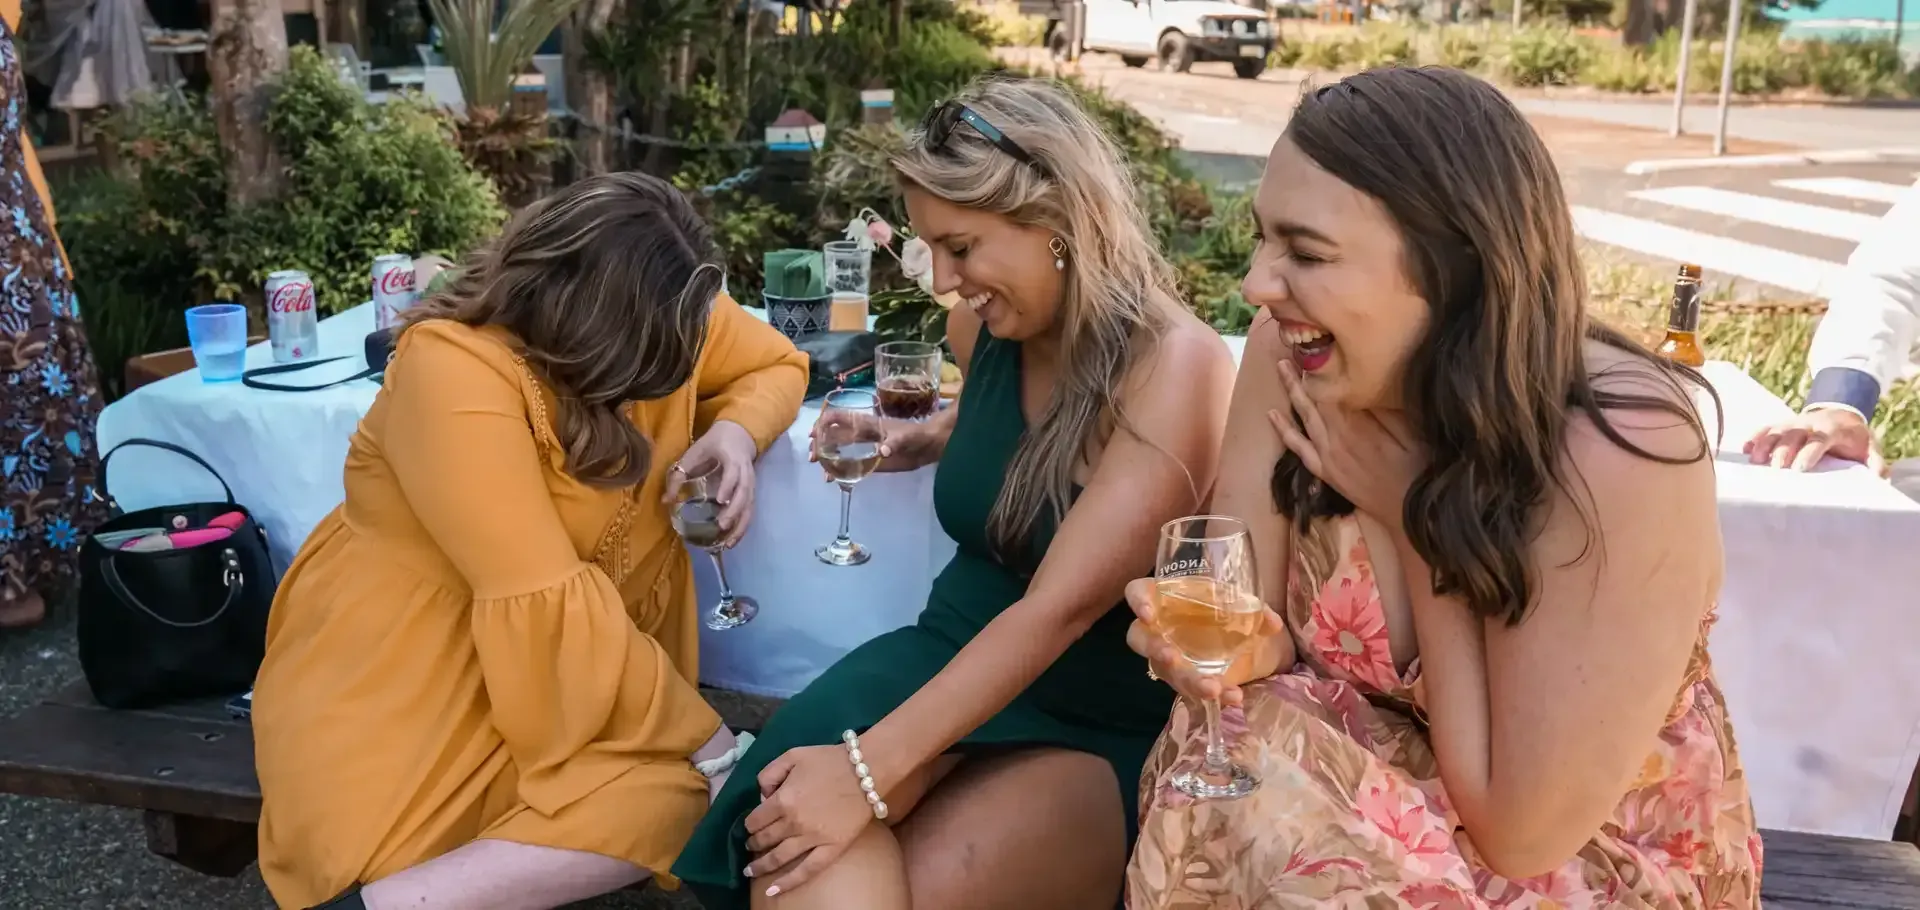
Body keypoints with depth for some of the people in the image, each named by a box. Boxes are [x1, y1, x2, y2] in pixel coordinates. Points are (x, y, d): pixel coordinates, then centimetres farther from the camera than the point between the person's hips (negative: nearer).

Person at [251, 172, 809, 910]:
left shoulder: (659, 314, -6)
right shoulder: (454, 369, -26)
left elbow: (776, 364, 12)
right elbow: (548, 605, -29)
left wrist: (736, 430, -13)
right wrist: (706, 741, -24)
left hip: (579, 662, 7)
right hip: (399, 668, -6)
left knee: (669, 797, -24)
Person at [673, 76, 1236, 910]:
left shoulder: (1173, 367, -18)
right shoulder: (984, 328, 2)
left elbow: (1057, 609, -27)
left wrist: (869, 769, -32)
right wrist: (911, 442, 8)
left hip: (1101, 728, -4)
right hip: (951, 660, 4)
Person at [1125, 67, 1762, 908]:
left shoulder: (1619, 454, -28)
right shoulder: (1292, 356, -15)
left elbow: (1520, 830, -24)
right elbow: (1250, 623, -8)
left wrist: (1414, 516, -23)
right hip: (1401, 794, 4)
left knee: (1258, 814, -26)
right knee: (1229, 768, -24)